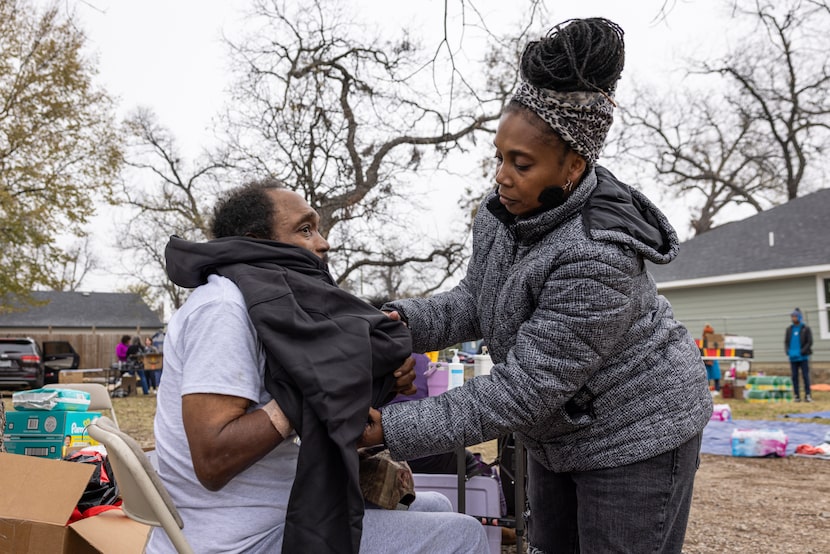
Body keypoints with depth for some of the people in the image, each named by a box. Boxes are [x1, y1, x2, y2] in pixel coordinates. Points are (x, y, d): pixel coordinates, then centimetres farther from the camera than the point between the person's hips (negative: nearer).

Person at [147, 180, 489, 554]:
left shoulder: (269, 300, 10)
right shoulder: (223, 308, -19)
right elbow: (213, 461, -27)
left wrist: (382, 378, -9)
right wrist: (313, 387, -24)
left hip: (275, 510, 9)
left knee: (434, 508, 19)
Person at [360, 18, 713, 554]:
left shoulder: (598, 257, -34)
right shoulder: (504, 211, -10)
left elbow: (524, 391, -32)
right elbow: (475, 300, 3)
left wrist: (394, 428, -31)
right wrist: (406, 319, -18)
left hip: (635, 432, -8)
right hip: (559, 433, 8)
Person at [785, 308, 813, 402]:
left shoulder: (806, 329, 0)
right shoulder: (789, 329, 11)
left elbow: (810, 342, -5)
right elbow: (786, 342, 12)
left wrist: (801, 352, -14)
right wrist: (788, 352, -5)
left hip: (803, 357, -3)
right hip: (793, 358, 3)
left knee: (805, 376, -3)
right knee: (794, 377, 4)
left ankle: (808, 395, 0)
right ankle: (796, 396, 7)